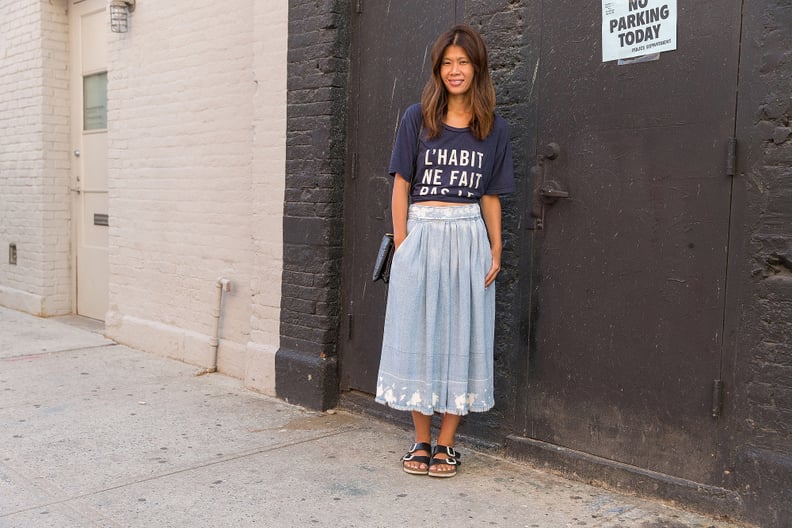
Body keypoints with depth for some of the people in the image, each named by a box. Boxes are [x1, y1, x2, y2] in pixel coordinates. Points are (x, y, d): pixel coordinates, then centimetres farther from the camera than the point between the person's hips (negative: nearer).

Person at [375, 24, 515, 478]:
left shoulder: (494, 129, 7)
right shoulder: (417, 119, 3)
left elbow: (490, 196, 9)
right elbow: (401, 186, 2)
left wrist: (496, 250, 2)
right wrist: (402, 244, -6)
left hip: (469, 239, 1)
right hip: (421, 235, -1)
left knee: (462, 337, 3)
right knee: (417, 335, 3)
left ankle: (447, 443, 15)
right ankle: (421, 441, 16)